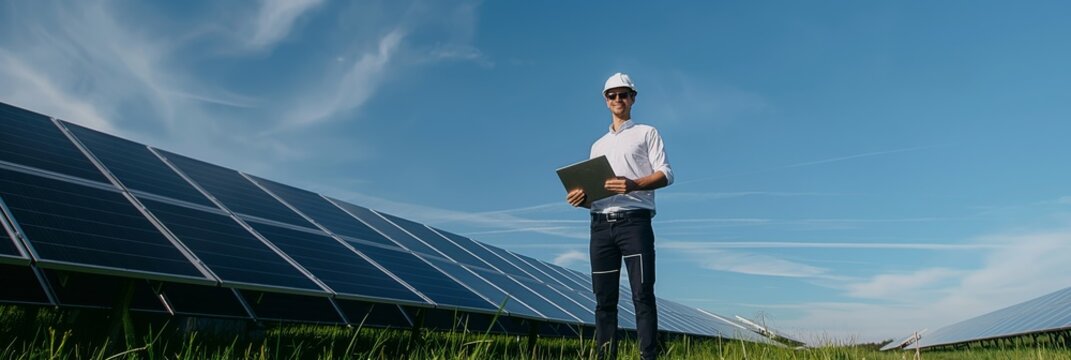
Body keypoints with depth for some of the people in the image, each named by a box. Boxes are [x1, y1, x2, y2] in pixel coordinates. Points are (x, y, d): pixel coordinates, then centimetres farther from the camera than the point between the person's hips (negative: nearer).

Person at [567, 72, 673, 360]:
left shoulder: (646, 133, 12)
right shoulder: (598, 145, 27)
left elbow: (666, 174, 0)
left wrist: (633, 185, -19)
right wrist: (581, 197, 0)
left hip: (634, 220, -5)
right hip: (600, 224, 5)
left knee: (642, 295, -11)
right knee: (604, 299, 1)